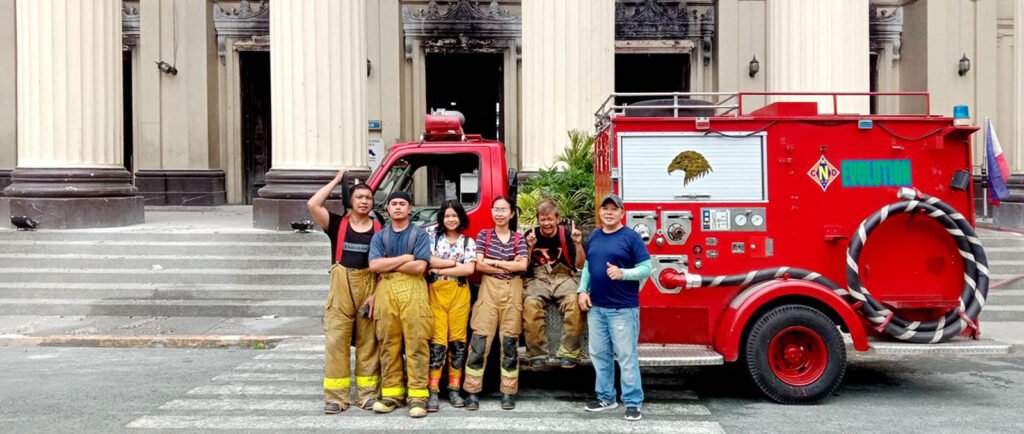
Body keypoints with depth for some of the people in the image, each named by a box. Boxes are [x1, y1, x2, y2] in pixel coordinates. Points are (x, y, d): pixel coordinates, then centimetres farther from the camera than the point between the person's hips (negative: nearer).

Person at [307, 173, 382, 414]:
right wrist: (336, 181, -1)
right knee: (336, 341, -2)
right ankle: (336, 396, 2)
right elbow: (312, 204, -9)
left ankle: (367, 394, 12)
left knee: (368, 343, 5)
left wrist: (377, 294, -7)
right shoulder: (337, 224, 5)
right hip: (340, 288, 0)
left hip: (369, 289, 0)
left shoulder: (379, 230, 5)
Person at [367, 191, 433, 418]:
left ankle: (418, 395, -7)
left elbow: (419, 266, -6)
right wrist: (405, 258, -3)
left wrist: (388, 264, -1)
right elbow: (374, 265, 0)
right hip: (386, 291, 3)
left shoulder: (420, 235, 8)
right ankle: (391, 393, 8)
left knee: (416, 344, -7)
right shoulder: (379, 236, 15)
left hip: (413, 290, -2)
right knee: (388, 344, 2)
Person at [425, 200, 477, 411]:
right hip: (436, 292, -1)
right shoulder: (433, 238, 9)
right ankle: (433, 391, -5)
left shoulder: (468, 242, 9)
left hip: (459, 293, 1)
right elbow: (428, 260, -8)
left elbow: (469, 269, -5)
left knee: (457, 341, 2)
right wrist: (455, 263, -7)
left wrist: (440, 269, -7)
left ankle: (454, 389, 9)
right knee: (437, 342, -6)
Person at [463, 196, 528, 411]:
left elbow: (523, 266, -6)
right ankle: (472, 392, -1)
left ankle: (508, 393, 8)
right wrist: (509, 265, -7)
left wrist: (493, 262, -7)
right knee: (480, 341, -6)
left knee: (510, 343, 2)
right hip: (489, 289, -1)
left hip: (512, 291, 1)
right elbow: (479, 265, -5)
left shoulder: (518, 238, 9)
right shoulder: (483, 235, 8)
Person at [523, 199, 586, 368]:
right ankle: (537, 353, -20)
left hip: (564, 277, 0)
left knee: (574, 302, -33)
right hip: (538, 278, 1)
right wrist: (529, 247, -12)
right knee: (530, 304, -33)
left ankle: (568, 352, -23)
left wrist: (578, 243, -13)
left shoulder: (566, 234, 3)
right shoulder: (531, 235, 5)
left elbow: (581, 265, 2)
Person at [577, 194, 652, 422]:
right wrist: (583, 290, 5)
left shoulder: (631, 237, -6)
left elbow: (646, 269, -9)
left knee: (626, 357, -3)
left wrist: (622, 273, -23)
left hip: (623, 308, -6)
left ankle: (633, 402, 4)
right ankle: (605, 397, 24)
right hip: (596, 307, 6)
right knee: (599, 355, 12)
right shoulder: (593, 237, 12)